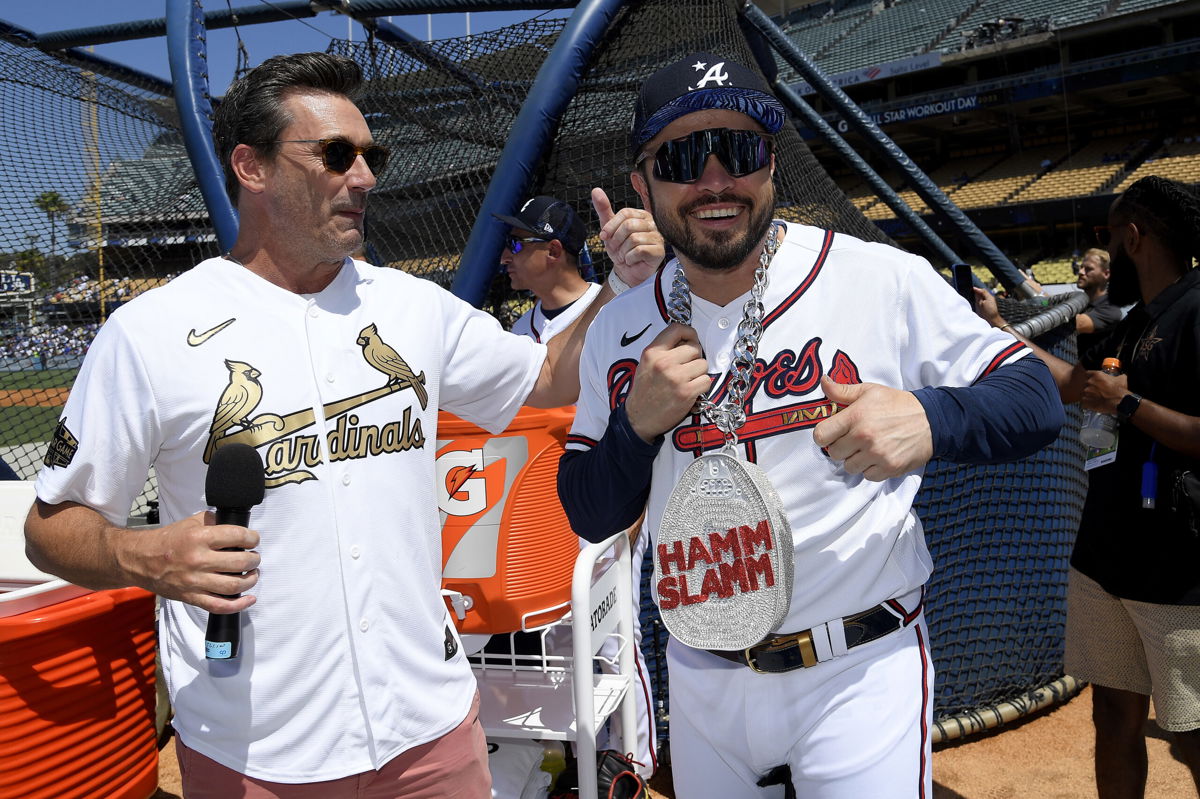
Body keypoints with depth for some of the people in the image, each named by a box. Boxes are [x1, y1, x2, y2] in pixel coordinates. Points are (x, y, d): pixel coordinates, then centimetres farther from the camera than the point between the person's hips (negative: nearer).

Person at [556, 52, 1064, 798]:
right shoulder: (619, 332, 0)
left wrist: (928, 420, -28)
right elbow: (589, 517, 3)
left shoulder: (886, 280, -10)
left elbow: (1038, 400, -7)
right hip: (701, 677, 4)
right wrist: (638, 421, -16)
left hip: (860, 673, -3)